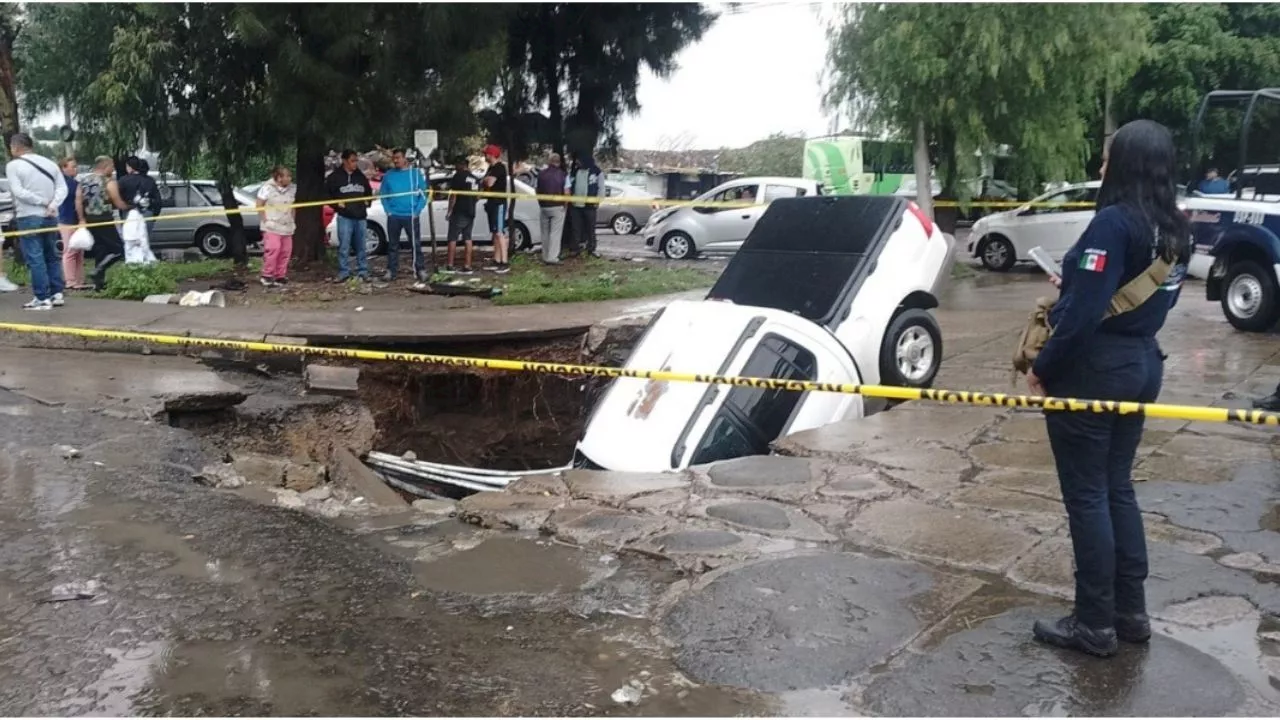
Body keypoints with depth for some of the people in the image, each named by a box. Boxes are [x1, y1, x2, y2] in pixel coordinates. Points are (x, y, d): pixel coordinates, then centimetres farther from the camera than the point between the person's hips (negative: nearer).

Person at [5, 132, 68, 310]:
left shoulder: (13, 165, -6)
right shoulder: (49, 163, 10)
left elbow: (18, 192, -15)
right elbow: (62, 188, 1)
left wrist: (42, 202, -10)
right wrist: (52, 205, -10)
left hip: (28, 217, -5)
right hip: (50, 216, 5)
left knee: (35, 258, -2)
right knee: (52, 256, 14)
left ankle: (42, 298, -3)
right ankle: (57, 294, 14)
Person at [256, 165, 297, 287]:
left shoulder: (292, 188, 8)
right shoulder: (267, 187, -8)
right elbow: (259, 206, -5)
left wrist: (292, 221, 11)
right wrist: (265, 220, -10)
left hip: (287, 227, 6)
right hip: (272, 226, -6)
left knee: (286, 251, 5)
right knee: (273, 249, -18)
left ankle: (280, 276, 16)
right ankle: (267, 276, -9)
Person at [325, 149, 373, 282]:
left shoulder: (361, 176, 13)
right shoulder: (335, 176, -2)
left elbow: (368, 192, 26)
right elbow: (326, 192, 1)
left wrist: (367, 202, 10)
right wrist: (336, 204, -8)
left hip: (361, 216, 4)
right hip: (345, 217, -4)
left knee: (361, 247, 7)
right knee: (344, 246, -6)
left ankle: (363, 272, 13)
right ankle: (343, 272, 1)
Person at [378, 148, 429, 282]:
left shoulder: (416, 173, 1)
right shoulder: (388, 175, 6)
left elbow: (423, 194, 1)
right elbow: (382, 194, 9)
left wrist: (417, 211, -8)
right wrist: (388, 210, -3)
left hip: (411, 216, -2)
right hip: (394, 216, 2)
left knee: (416, 244, -2)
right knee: (393, 245, 7)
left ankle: (420, 271, 2)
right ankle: (391, 271, 12)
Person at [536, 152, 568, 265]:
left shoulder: (541, 174, 3)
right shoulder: (563, 174, -6)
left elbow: (538, 191, 6)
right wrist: (565, 204, 6)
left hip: (543, 207, 3)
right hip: (557, 207, -3)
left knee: (545, 233, 12)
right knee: (555, 233, -1)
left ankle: (545, 257, 16)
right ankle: (552, 257, -7)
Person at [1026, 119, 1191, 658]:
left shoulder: (1114, 222, -19)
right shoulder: (1174, 230, 8)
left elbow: (1083, 312, -23)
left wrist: (1043, 367, -12)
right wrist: (1074, 284, 14)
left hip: (1091, 371, -9)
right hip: (1141, 367, 9)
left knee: (1087, 496, 2)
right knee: (1117, 488, 18)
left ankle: (1095, 624, 12)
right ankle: (1131, 611, 27)